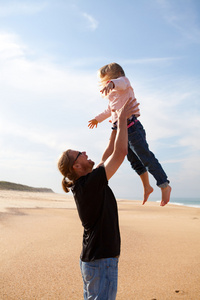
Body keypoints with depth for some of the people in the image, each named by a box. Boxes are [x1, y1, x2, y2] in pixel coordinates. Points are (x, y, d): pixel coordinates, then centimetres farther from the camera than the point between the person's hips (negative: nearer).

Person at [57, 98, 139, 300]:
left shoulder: (83, 184, 7)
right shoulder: (90, 183, -21)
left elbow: (109, 156, 17)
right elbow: (120, 153, -23)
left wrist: (117, 126, 18)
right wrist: (122, 120, -13)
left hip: (90, 258, 10)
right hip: (101, 260, -10)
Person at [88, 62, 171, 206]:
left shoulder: (123, 81, 1)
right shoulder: (113, 94, 28)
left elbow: (121, 82, -26)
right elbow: (109, 111, 45)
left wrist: (111, 83, -48)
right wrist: (97, 119, 57)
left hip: (131, 126, -9)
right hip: (121, 129, 9)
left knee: (146, 157, -11)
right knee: (135, 161, 12)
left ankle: (164, 185, -7)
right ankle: (147, 187, 23)